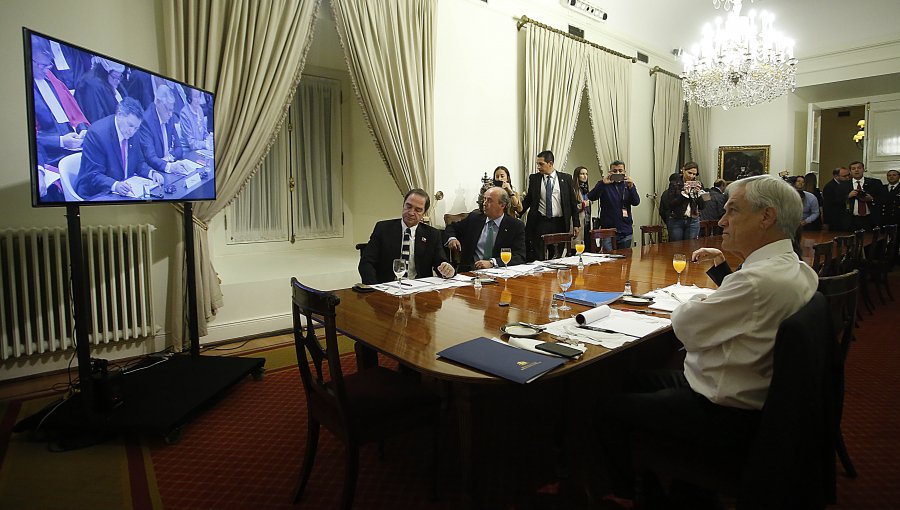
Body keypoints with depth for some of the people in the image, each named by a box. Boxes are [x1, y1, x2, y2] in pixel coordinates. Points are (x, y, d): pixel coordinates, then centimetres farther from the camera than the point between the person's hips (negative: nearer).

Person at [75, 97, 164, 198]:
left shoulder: (131, 131, 1)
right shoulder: (97, 133, -16)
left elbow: (139, 162, 12)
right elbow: (93, 175, -18)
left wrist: (151, 173, -9)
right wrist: (115, 185, -35)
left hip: (126, 189, 7)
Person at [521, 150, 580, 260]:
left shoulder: (566, 178, 4)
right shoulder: (534, 178, 5)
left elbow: (573, 202, 6)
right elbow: (528, 200, 10)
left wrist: (576, 224, 3)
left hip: (560, 223, 0)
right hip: (539, 222, 0)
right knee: (538, 257, -2)